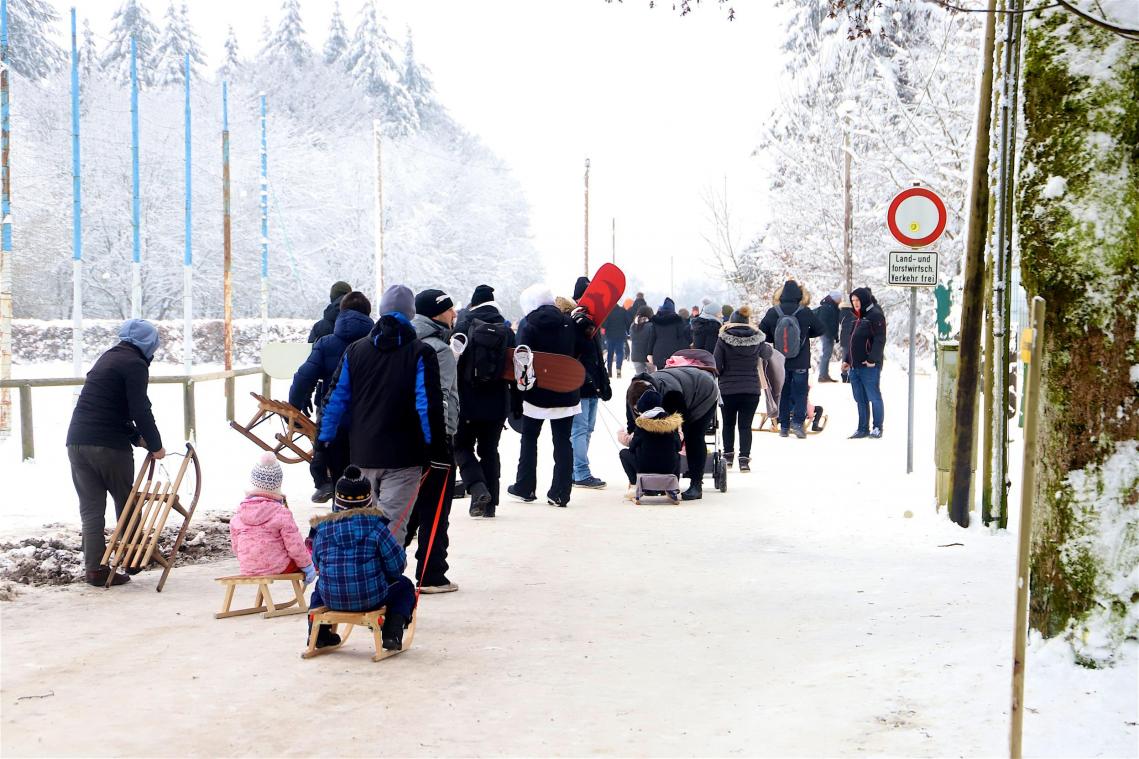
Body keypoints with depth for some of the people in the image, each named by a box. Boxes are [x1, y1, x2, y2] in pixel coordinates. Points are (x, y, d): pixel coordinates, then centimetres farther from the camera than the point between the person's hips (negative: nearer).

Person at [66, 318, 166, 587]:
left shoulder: (108, 358, 20)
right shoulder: (135, 364, -6)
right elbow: (140, 411, -13)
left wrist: (136, 437, 18)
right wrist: (155, 445, -2)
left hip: (77, 441, 7)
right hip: (109, 445, -7)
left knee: (91, 509, 7)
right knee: (126, 504, 11)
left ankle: (95, 568, 4)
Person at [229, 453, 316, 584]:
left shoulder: (238, 515, -1)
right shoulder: (281, 513, -16)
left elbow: (236, 547, 8)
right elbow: (295, 546, -13)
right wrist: (307, 565, 2)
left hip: (247, 569, 6)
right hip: (277, 567, -6)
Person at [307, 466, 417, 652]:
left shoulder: (323, 527, 1)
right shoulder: (375, 524, -8)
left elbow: (316, 563, 12)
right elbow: (397, 564, -6)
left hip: (331, 599, 4)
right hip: (370, 598, -4)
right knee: (404, 586, 25)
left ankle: (319, 633, 32)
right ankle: (392, 634, 7)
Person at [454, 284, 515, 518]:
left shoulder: (463, 327, -8)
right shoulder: (507, 331, 2)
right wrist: (514, 405, 13)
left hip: (467, 401, -3)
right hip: (496, 402, 3)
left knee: (462, 446, 10)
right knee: (489, 450, 12)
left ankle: (478, 487, -13)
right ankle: (489, 503, 10)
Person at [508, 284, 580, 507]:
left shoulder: (528, 328, -12)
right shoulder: (569, 323, -1)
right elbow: (577, 353, 8)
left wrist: (518, 399, -5)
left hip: (537, 394, -2)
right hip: (566, 394, 3)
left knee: (529, 439, 14)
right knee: (563, 441, 5)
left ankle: (525, 488, 19)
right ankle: (560, 493, 2)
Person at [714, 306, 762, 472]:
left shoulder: (724, 338, -9)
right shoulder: (756, 339, -2)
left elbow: (716, 365, -10)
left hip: (728, 389, -1)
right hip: (751, 389, 1)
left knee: (728, 423, 18)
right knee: (745, 425, 4)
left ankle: (728, 455, 23)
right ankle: (744, 459, -4)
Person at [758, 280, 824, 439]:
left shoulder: (772, 313, -8)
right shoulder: (806, 312, -12)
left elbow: (761, 333, -1)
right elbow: (819, 330, 0)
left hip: (779, 361, 2)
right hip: (801, 362, -2)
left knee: (783, 392, 12)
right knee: (800, 391, 8)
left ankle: (784, 426, 12)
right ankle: (798, 421, -7)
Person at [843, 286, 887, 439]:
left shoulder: (875, 315, -8)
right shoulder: (858, 317, 20)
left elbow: (879, 339, -16)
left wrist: (872, 359, -22)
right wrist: (846, 360, 20)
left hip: (869, 366, -9)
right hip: (854, 366, 9)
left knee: (874, 397, -2)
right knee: (860, 399, 10)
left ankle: (877, 427, 4)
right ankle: (863, 428, 14)